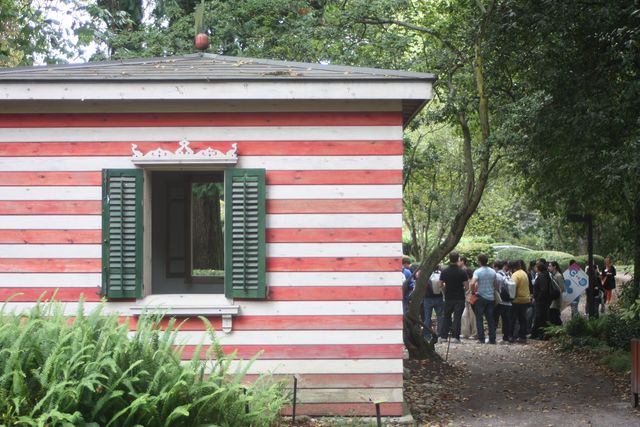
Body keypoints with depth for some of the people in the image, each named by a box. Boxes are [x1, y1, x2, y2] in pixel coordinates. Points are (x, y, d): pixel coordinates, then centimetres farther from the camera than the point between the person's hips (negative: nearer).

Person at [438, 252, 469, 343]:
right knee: (457, 317, 1)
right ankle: (456, 336, -2)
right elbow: (467, 287, -10)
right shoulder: (462, 272, -11)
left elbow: (440, 285, 2)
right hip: (459, 298, -2)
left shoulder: (444, 271, -3)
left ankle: (444, 335, 13)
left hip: (448, 298, 2)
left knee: (447, 317, 13)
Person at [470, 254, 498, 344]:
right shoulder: (493, 272, 6)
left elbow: (473, 283, -25)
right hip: (491, 297, 5)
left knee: (479, 318, 2)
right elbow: (495, 285, 11)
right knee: (490, 319, 9)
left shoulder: (477, 271, -11)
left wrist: (474, 290, -8)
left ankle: (481, 339, -4)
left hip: (481, 297, -4)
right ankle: (492, 339, 7)